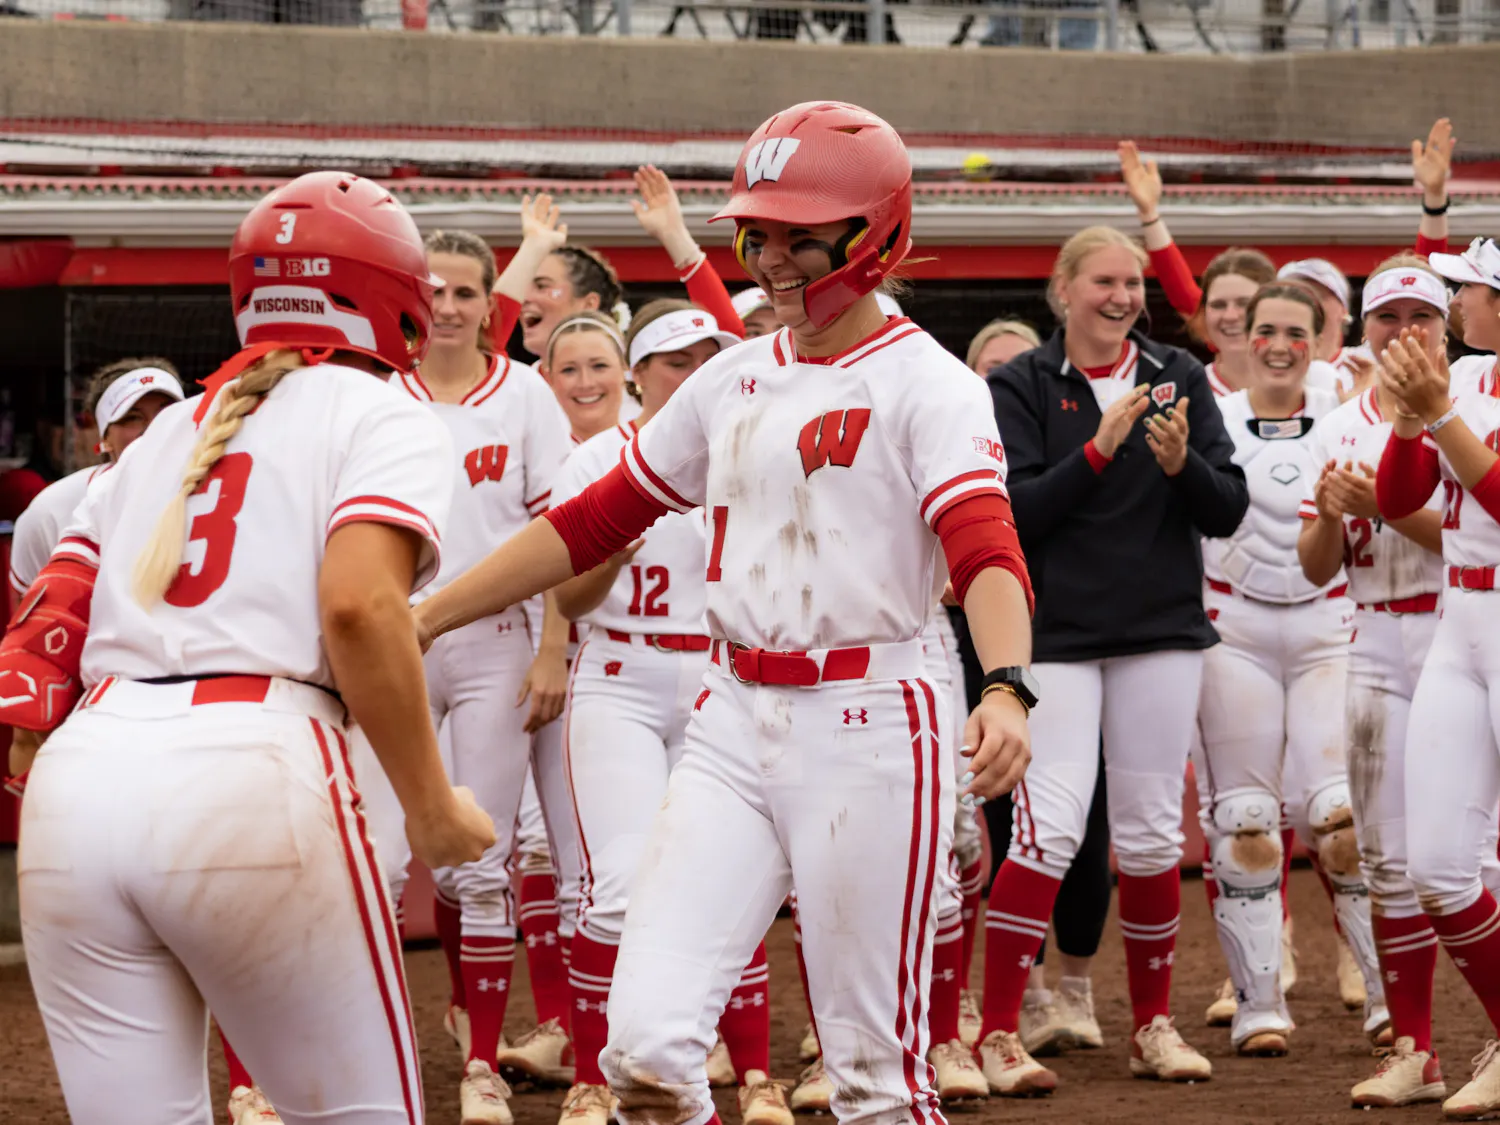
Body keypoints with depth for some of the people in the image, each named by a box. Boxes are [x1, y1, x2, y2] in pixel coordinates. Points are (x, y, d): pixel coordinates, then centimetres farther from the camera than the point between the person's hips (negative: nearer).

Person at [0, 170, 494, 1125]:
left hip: (82, 770, 6)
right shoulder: (381, 417, 8)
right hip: (249, 771, -5)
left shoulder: (164, 434, 26)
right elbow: (360, 607, -9)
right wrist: (432, 807, -4)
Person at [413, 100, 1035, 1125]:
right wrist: (423, 618, 13)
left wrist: (1007, 688, -40)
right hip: (732, 723, 5)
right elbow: (597, 519, 18)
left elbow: (986, 547, -21)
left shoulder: (925, 384, -6)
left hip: (865, 729, -5)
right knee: (646, 1043, -7)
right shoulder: (735, 379, 13)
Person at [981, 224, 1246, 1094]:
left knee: (1152, 834, 7)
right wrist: (1100, 449, -19)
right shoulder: (1021, 387, -1)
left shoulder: (1179, 378, 7)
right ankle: (999, 1032, -8)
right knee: (1050, 830, -13)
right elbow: (1016, 514, -11)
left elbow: (1228, 510, 3)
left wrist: (1180, 464, -16)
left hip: (1163, 633, 3)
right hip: (1057, 633, -3)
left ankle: (1153, 1023, 19)